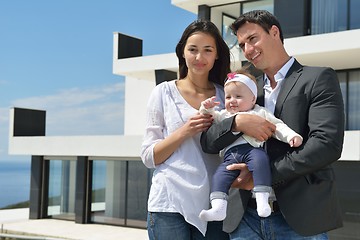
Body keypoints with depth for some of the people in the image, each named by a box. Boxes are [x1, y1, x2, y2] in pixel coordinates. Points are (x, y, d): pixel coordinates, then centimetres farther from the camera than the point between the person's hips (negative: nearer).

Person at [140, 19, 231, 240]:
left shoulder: (225, 96, 9)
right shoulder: (164, 92, 3)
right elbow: (149, 157, 1)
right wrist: (184, 132, -13)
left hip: (213, 205, 2)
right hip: (170, 205, -2)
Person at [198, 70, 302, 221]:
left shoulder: (260, 112, 22)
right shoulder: (224, 115, 33)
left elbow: (277, 126, 16)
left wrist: (291, 136, -1)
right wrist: (207, 108, 10)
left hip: (253, 148, -3)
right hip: (231, 154, 4)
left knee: (260, 160, -35)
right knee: (219, 175, -17)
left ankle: (262, 199, -37)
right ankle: (218, 208, -24)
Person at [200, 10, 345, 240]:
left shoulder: (318, 78, -1)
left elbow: (327, 144, -13)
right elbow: (208, 142, 8)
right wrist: (238, 121, -12)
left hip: (299, 218, -4)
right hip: (246, 217, 4)